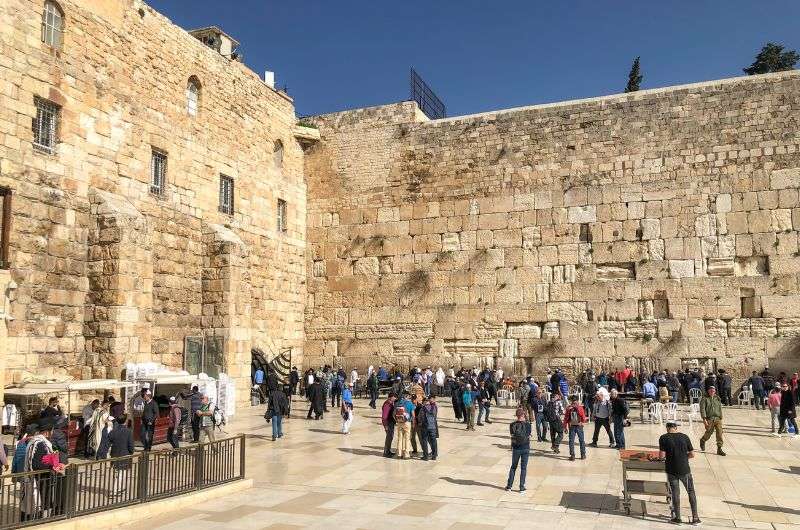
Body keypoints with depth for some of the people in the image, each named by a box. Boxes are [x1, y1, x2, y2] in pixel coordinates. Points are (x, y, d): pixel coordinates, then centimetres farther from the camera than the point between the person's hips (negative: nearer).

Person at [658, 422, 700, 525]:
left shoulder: (663, 438, -9)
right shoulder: (685, 437, -2)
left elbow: (661, 456, -13)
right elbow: (692, 454, 0)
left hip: (671, 470, -1)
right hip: (684, 470, 1)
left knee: (675, 493, 11)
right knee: (691, 492, 16)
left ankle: (677, 518, 18)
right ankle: (695, 518, 19)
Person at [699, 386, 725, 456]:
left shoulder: (717, 398, 11)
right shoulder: (705, 398, -4)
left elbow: (720, 408, 20)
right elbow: (702, 409, -9)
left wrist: (721, 418, 18)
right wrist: (704, 419, -17)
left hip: (717, 419, 4)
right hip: (709, 419, -3)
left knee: (719, 432, -7)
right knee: (709, 432, 6)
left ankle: (719, 449, -1)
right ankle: (702, 441, 37)